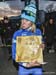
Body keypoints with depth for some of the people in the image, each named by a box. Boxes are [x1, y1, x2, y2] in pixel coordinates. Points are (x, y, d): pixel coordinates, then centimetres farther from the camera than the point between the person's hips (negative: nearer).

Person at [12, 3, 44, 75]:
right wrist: (26, 64, -21)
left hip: (37, 67, 1)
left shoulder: (38, 32, -5)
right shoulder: (17, 34, -9)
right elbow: (14, 55, -9)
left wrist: (42, 47, -15)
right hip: (23, 67, -1)